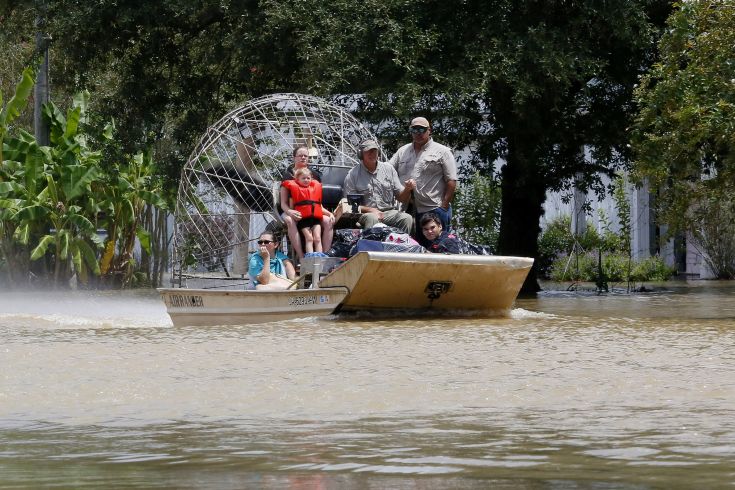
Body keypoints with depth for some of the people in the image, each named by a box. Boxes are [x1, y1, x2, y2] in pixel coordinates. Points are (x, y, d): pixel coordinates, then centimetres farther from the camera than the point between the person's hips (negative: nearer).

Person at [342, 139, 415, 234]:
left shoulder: (388, 169, 11)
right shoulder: (353, 175, 3)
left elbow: (401, 198, 13)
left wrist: (407, 189, -10)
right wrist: (369, 210, -16)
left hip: (389, 212, 3)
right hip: (365, 214, -3)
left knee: (407, 218, -27)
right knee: (372, 219, -38)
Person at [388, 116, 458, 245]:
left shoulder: (442, 152, 4)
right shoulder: (403, 151, 19)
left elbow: (451, 181, -2)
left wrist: (444, 206, -10)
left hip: (434, 209, -5)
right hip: (408, 210, 5)